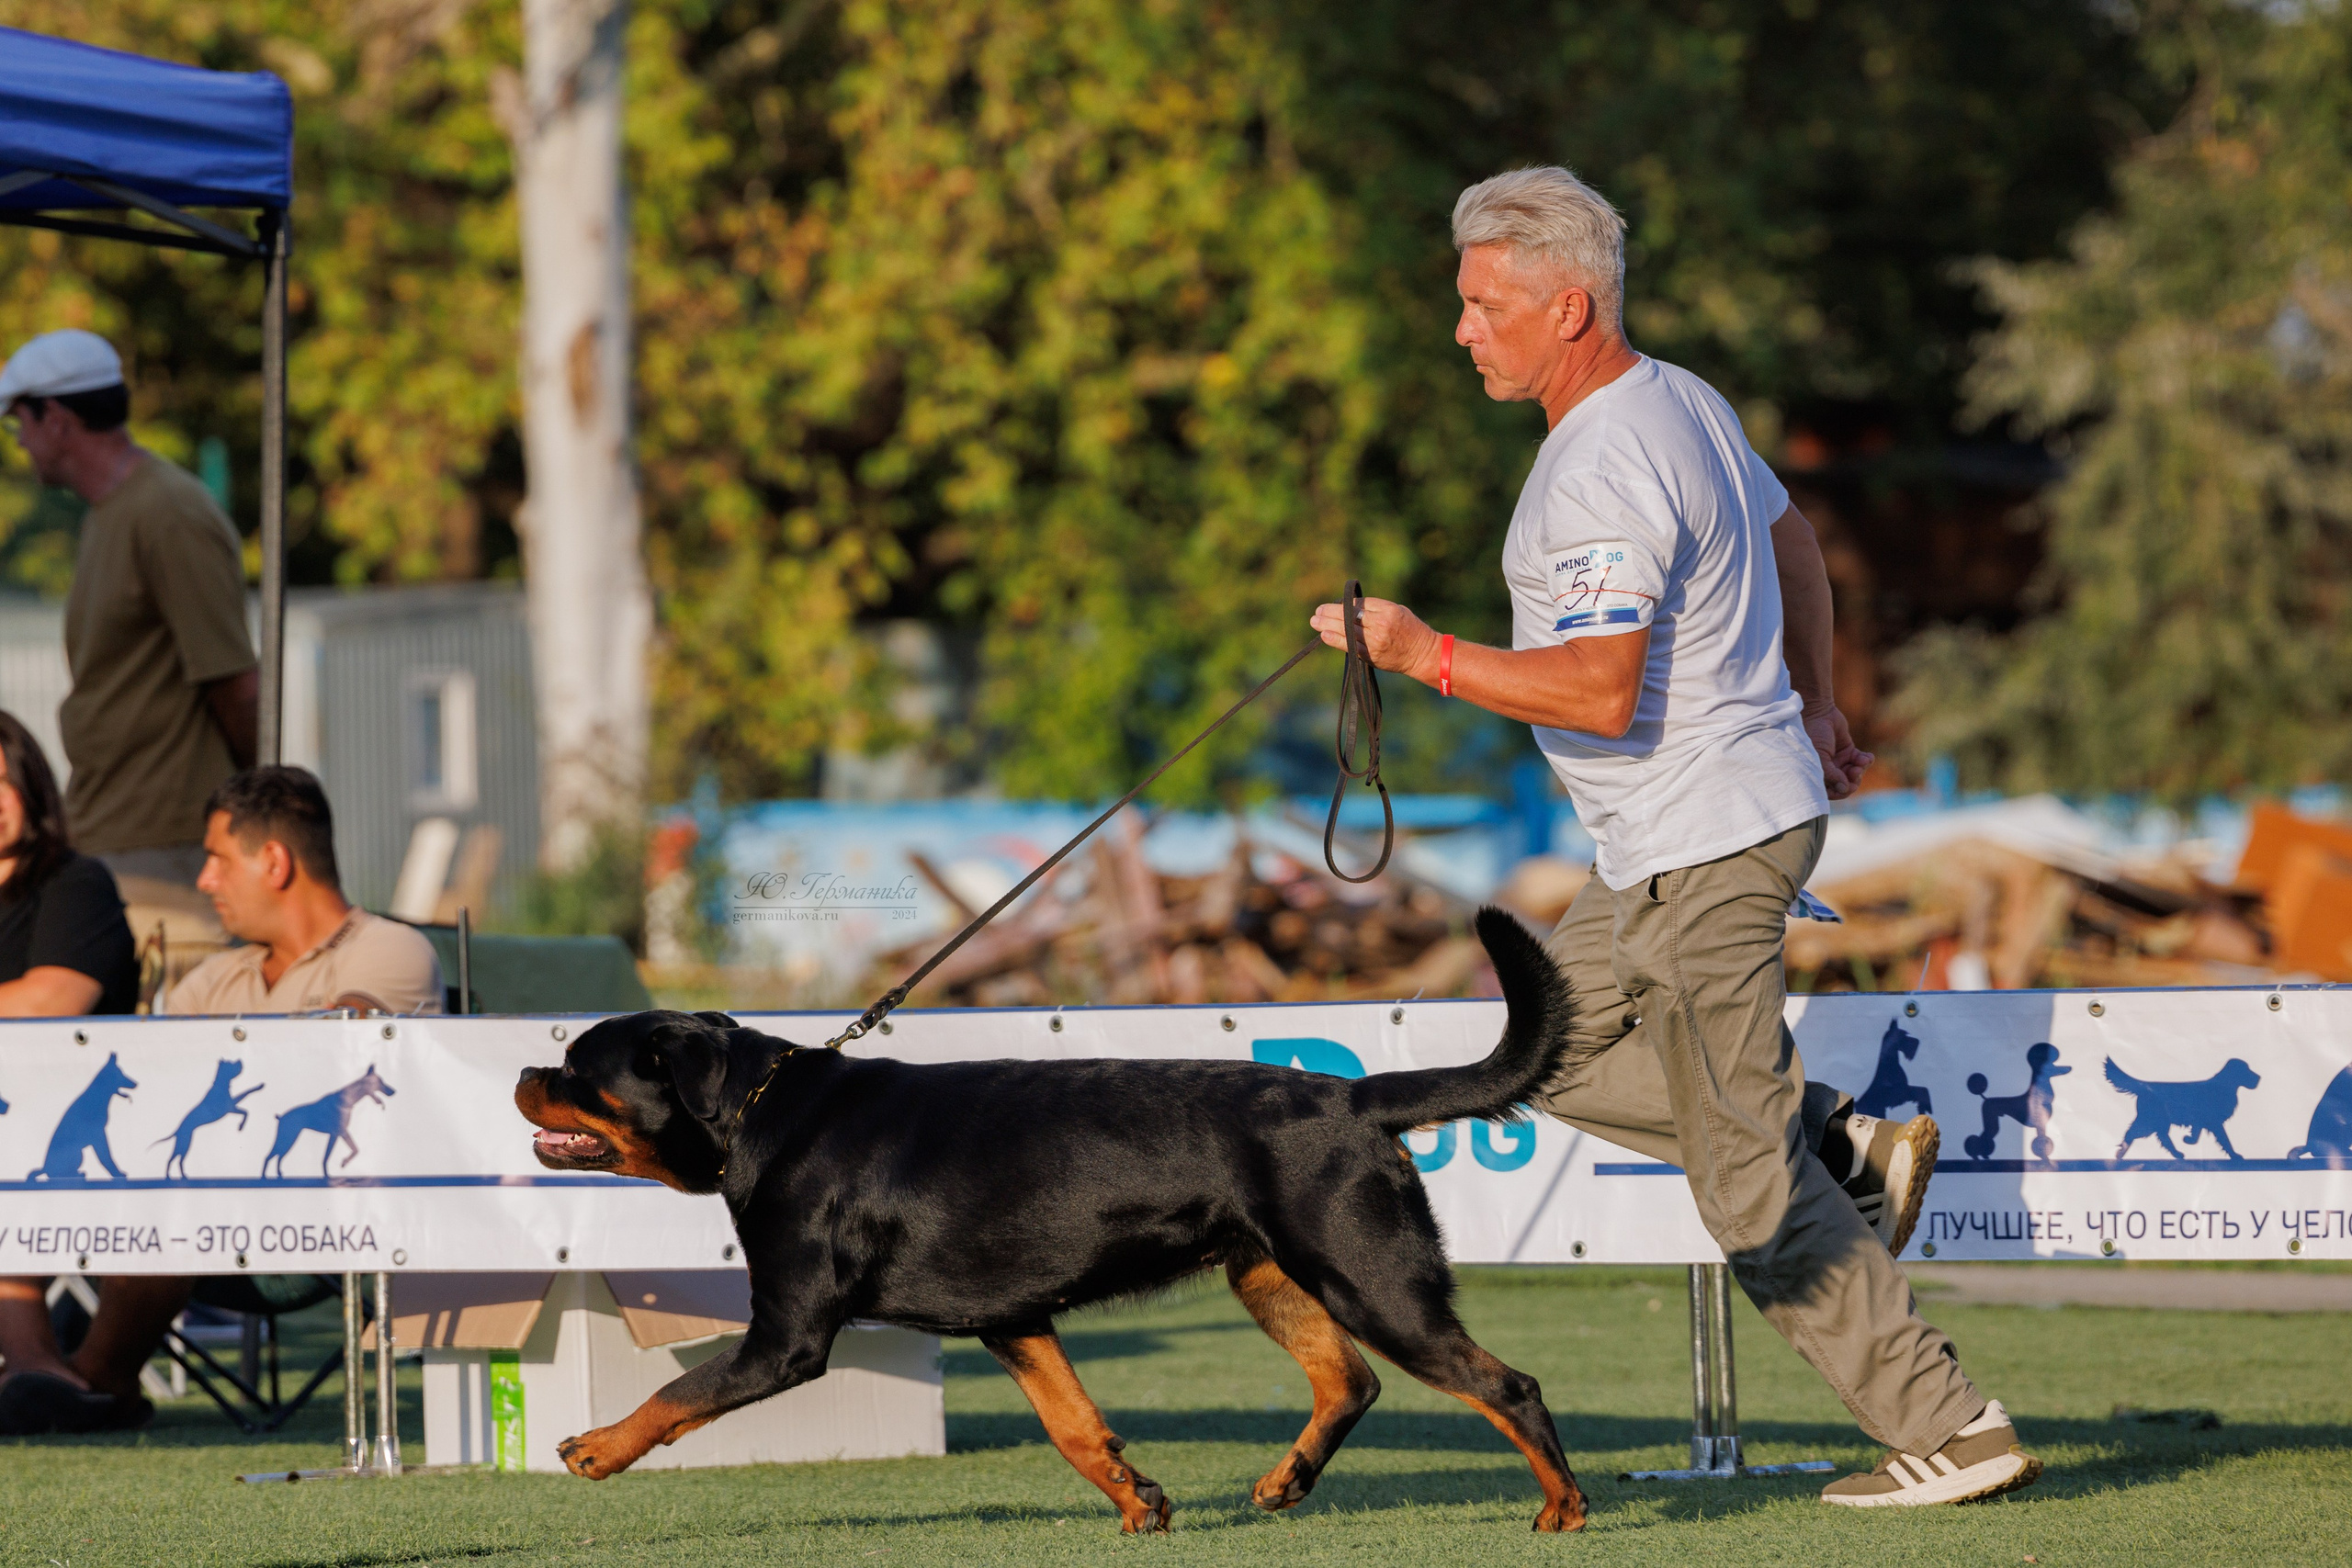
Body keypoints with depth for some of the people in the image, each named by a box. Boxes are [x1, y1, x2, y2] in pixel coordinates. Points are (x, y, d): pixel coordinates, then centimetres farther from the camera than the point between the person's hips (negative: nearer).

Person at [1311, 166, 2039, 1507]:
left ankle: (1950, 1432, -1)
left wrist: (1427, 655, -21)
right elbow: (1793, 545, 26)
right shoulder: (1683, 402, 10)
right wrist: (1813, 704, 38)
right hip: (1741, 813, 10)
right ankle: (1845, 1146, 14)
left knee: (1749, 1181, -4)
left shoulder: (1606, 470, -22)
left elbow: (1603, 692, -29)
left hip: (1706, 848, -10)